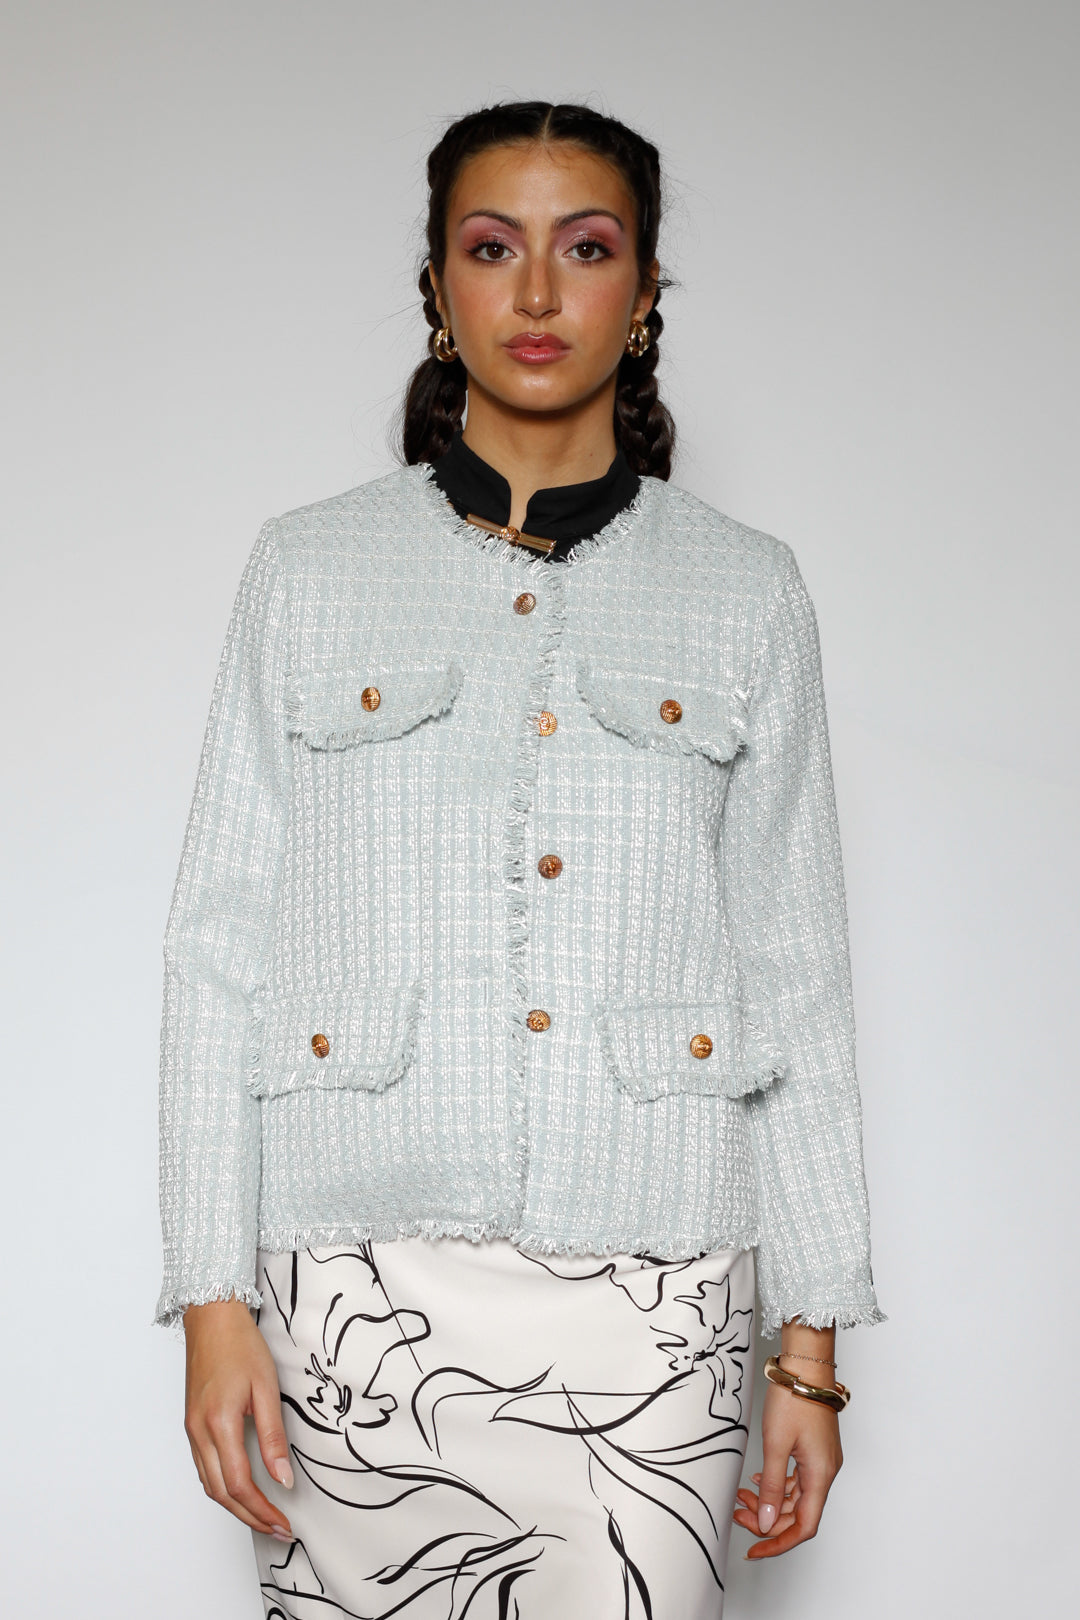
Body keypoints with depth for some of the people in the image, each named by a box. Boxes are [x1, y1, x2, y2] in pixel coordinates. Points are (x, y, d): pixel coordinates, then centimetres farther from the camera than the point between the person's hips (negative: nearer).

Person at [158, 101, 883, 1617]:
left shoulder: (746, 589, 9)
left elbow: (792, 973, 8)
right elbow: (223, 939, 5)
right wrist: (215, 1297, -2)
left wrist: (813, 1340, 4)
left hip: (652, 1313, 0)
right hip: (366, 1292, 0)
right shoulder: (311, 567, 8)